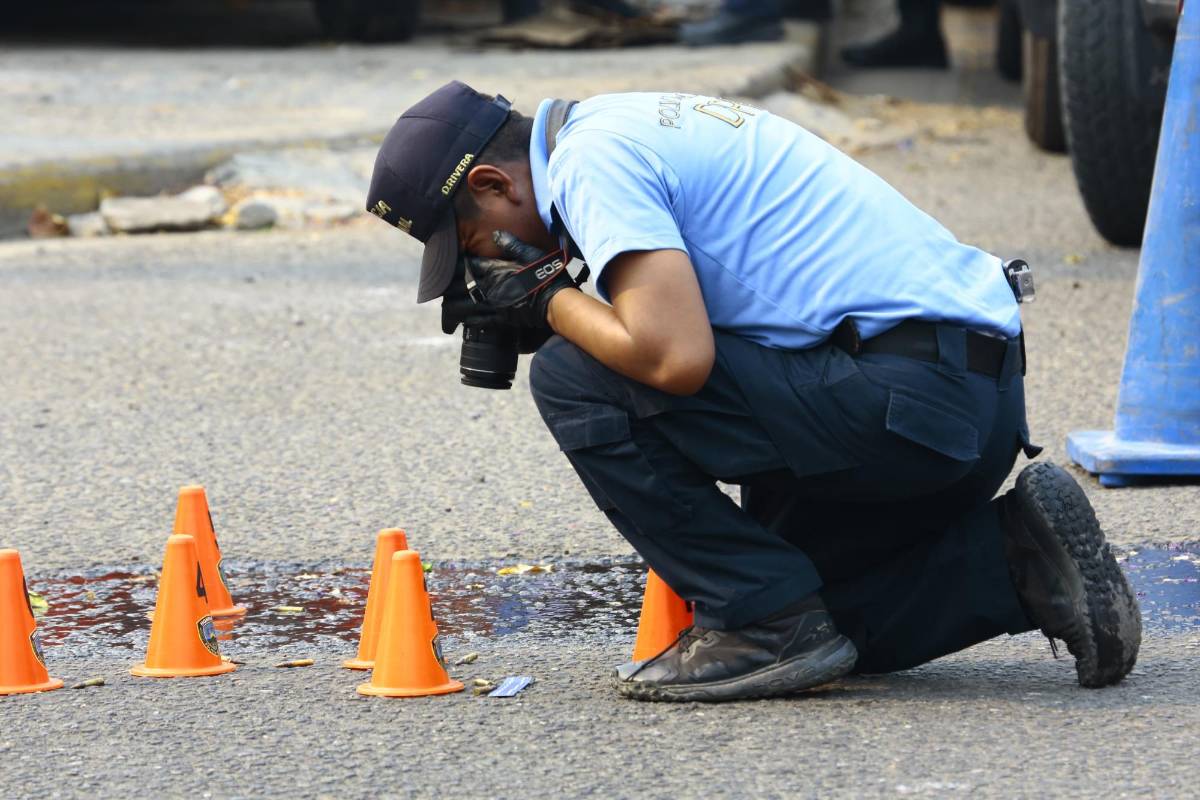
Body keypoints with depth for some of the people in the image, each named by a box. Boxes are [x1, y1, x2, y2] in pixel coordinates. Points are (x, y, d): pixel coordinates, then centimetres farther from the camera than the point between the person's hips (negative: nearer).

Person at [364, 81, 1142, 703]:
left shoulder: (589, 161, -10)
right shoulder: (627, 123, 21)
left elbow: (674, 357, -23)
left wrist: (549, 300, -5)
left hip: (907, 397, -10)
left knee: (573, 377, -10)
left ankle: (768, 625, -6)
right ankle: (1016, 562, 10)